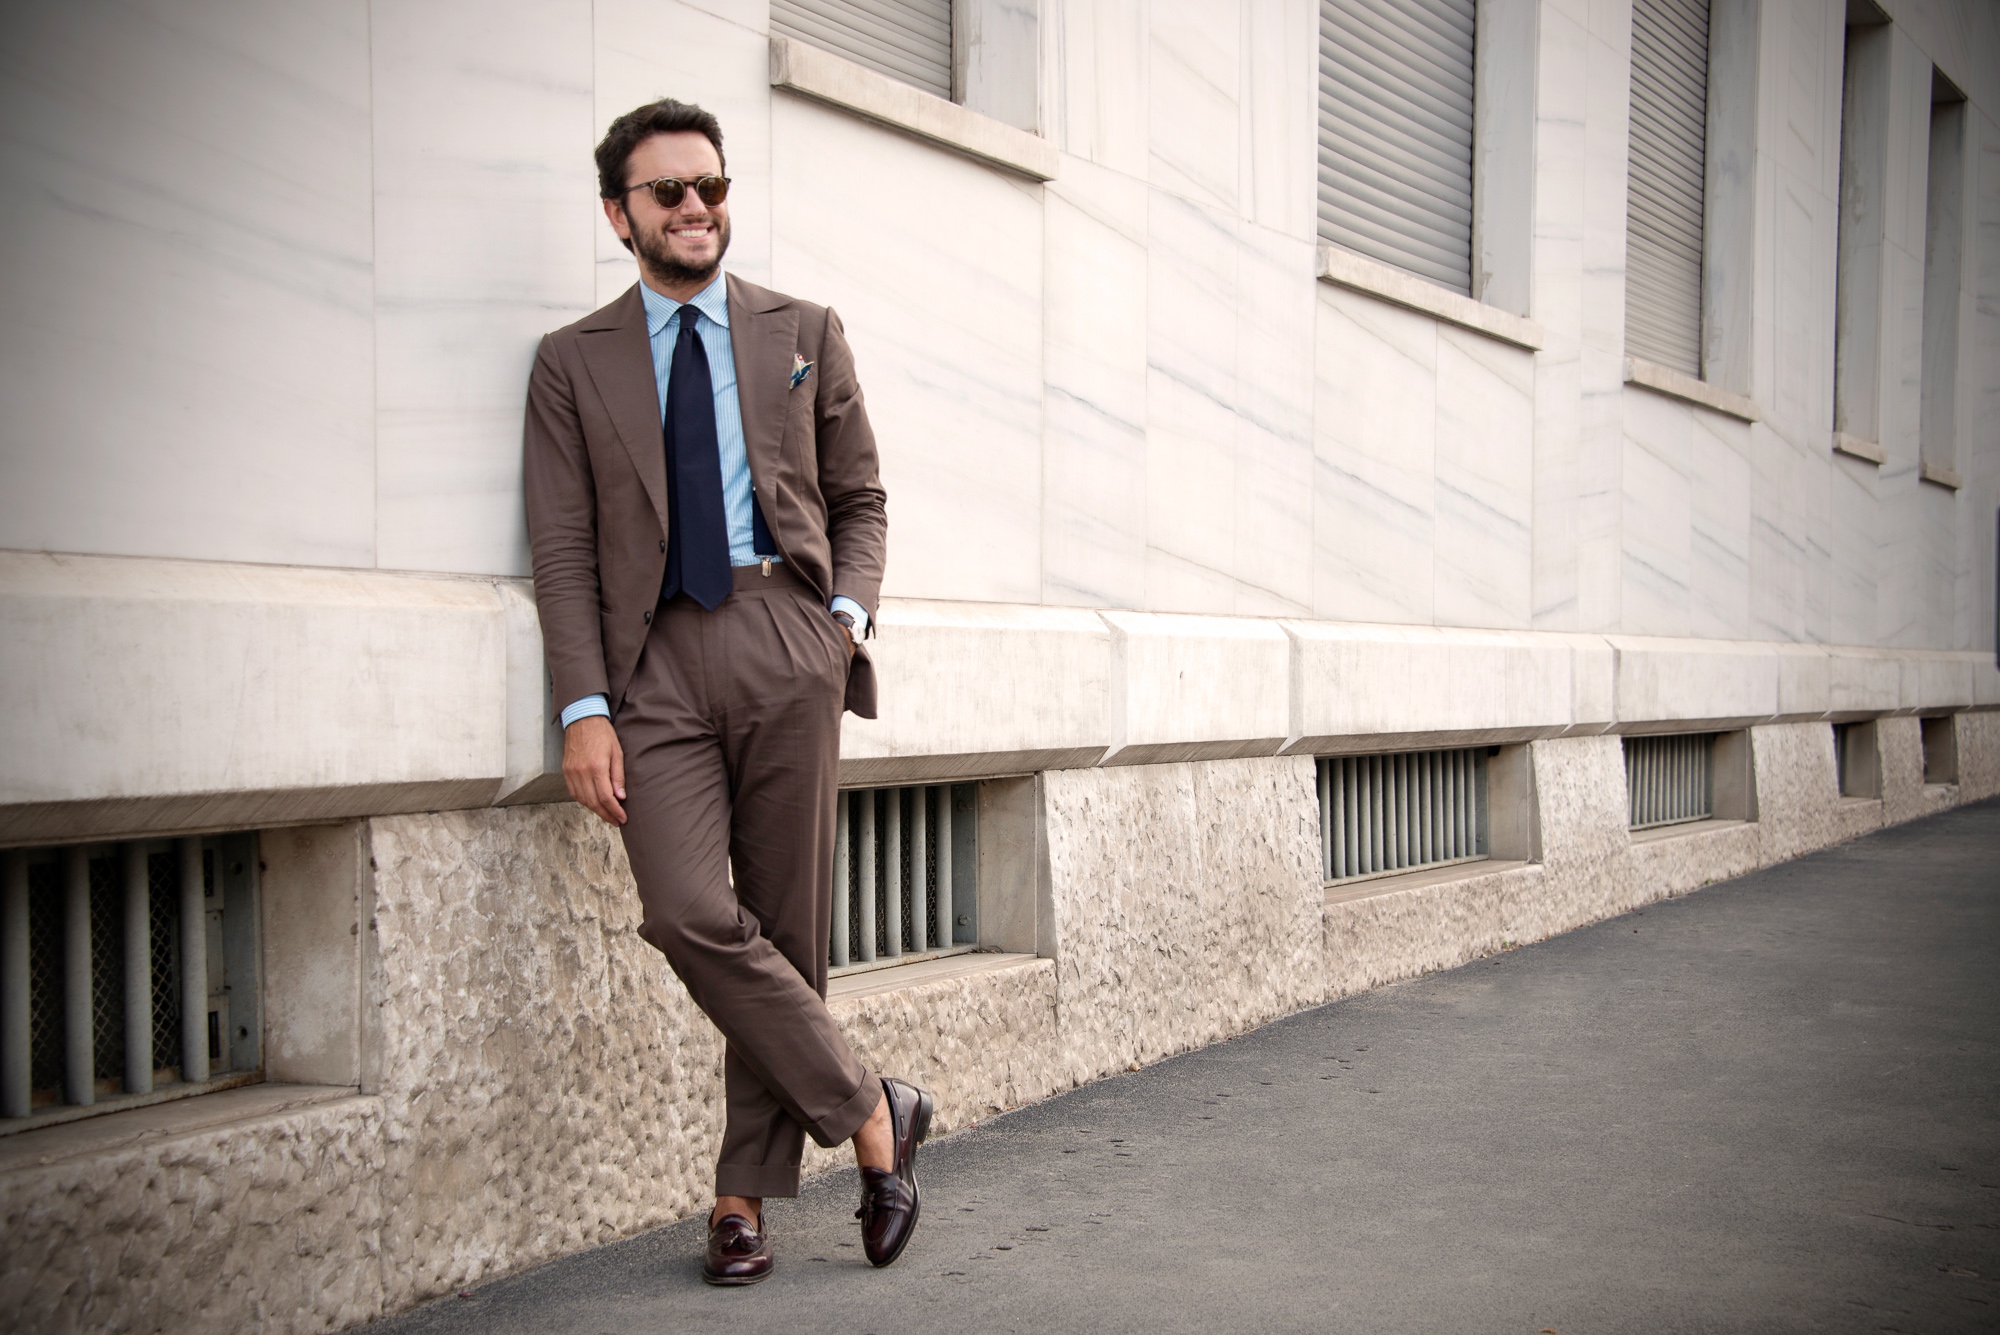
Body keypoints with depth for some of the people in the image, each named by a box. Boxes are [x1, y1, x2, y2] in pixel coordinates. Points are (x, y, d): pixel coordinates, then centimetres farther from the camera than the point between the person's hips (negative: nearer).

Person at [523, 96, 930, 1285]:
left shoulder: (805, 334, 15)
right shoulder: (575, 363, 12)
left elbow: (860, 498, 18)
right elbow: (566, 550, 6)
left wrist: (851, 613, -2)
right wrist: (585, 709, -5)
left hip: (786, 639, 1)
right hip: (655, 662, 0)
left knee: (789, 926, 1)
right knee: (693, 914, -17)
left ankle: (746, 1197, 14)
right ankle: (872, 1113, -1)